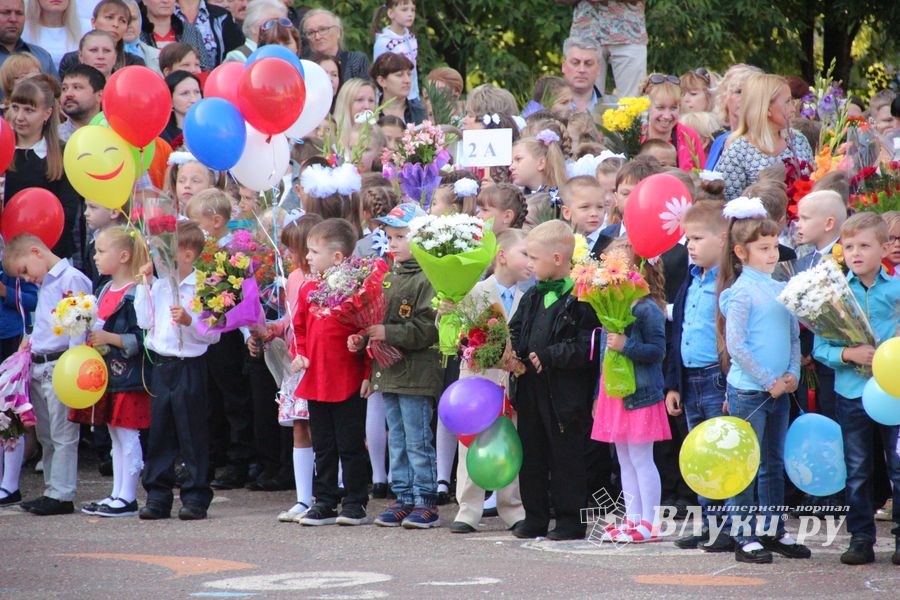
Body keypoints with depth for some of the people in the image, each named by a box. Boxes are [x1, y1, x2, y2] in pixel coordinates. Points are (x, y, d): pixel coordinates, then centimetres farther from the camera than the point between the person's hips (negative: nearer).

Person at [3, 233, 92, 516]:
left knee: (62, 434, -5)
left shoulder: (72, 279, -11)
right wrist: (31, 342, 13)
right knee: (46, 435, 13)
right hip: (39, 367, 10)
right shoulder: (44, 283, 18)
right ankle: (52, 491, 18)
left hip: (60, 365, -10)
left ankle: (61, 495, -3)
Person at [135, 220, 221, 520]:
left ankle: (196, 496, 8)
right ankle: (158, 495, 16)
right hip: (160, 364, 6)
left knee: (192, 434, 1)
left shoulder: (201, 288, -8)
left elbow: (213, 335, -10)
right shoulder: (158, 286, 9)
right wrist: (144, 283, 0)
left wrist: (190, 321, -25)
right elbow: (144, 321, -1)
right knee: (159, 433, 9)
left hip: (189, 367, -6)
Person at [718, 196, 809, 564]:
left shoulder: (782, 289, 10)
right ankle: (744, 537, 1)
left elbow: (794, 337, 16)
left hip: (778, 391, 7)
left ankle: (773, 532, 22)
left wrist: (793, 374, 1)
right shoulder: (741, 292, -10)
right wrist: (769, 380, -14)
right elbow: (736, 346, -16)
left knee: (774, 464, 13)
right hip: (748, 391, -7)